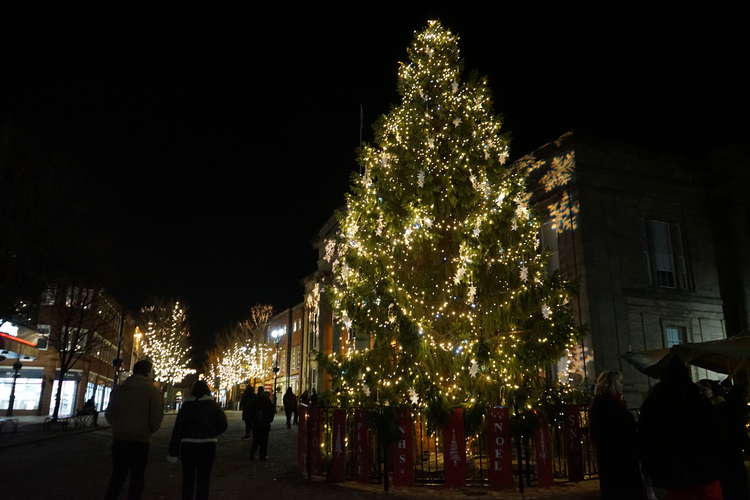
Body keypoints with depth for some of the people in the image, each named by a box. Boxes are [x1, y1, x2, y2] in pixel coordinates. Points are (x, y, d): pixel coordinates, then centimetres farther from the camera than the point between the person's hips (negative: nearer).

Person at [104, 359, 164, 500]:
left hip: (119, 439, 4)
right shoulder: (152, 391, -9)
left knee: (117, 475, 15)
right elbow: (156, 417, -13)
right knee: (136, 478, 7)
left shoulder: (119, 389, 6)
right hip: (140, 440, -4)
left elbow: (109, 414, 8)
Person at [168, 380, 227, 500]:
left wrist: (173, 451, -2)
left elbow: (178, 428, -6)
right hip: (208, 445, 0)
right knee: (203, 478, 10)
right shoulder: (213, 405, -3)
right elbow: (222, 424, -3)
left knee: (188, 478, 12)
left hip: (188, 445, 0)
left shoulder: (186, 405, -3)